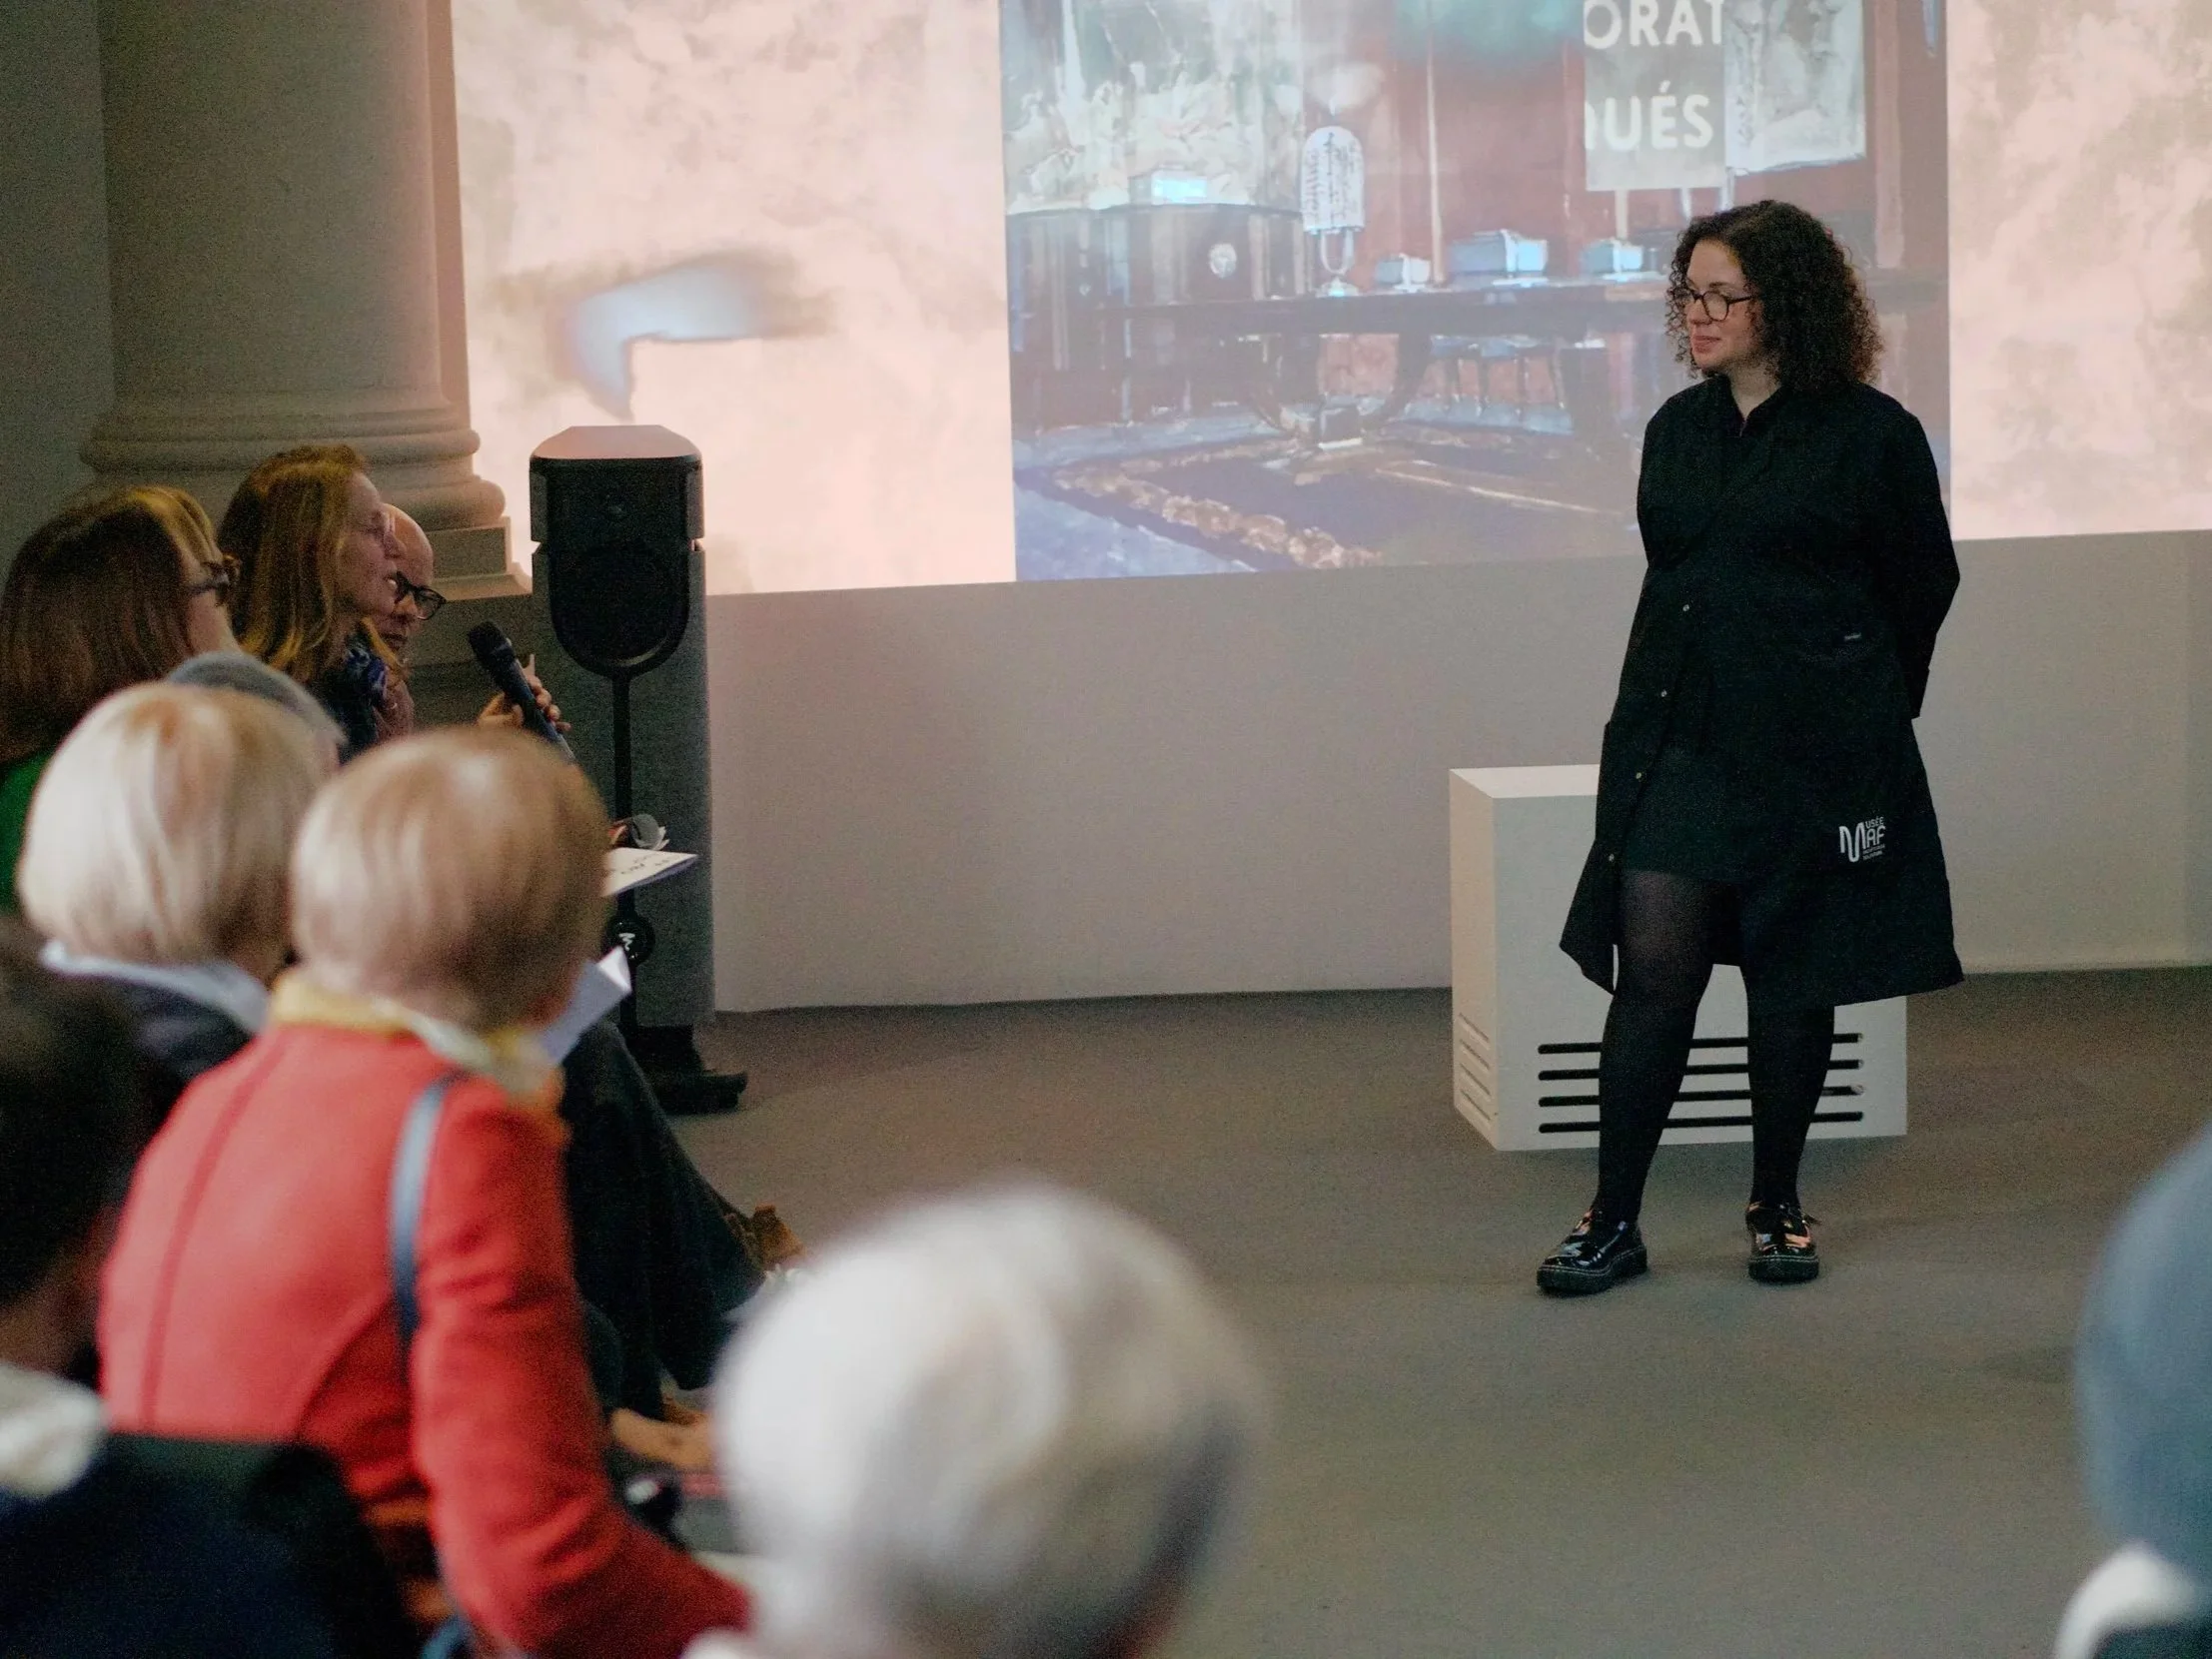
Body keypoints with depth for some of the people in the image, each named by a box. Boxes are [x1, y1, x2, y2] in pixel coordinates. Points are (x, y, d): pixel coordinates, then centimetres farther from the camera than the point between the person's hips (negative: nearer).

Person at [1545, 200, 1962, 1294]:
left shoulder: (1871, 434, -5)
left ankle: (1777, 1207, 20)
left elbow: (1924, 585, 4)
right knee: (1652, 970, -4)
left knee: (1793, 980, 5)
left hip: (1813, 751, -3)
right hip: (1679, 741, 3)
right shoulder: (1677, 430, 10)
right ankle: (1613, 1222, -1)